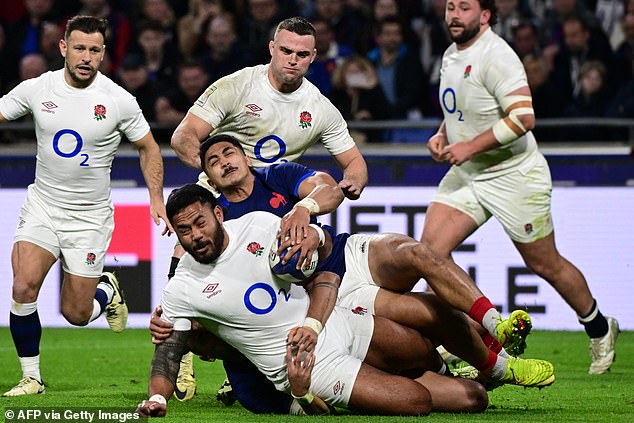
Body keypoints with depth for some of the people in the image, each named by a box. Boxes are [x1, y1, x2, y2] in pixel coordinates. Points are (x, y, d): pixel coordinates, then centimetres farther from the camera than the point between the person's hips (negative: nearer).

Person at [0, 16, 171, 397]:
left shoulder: (119, 101, -8)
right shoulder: (37, 89, -5)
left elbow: (148, 148, 5)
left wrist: (157, 198, -3)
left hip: (90, 218, -1)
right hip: (42, 207, 1)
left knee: (76, 313, 1)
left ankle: (107, 290, 37)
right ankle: (31, 377, -4)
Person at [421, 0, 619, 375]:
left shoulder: (495, 56, -20)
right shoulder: (452, 55, 8)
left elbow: (523, 117, -28)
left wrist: (470, 147, -26)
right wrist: (442, 136, 4)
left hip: (514, 176, -8)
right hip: (466, 175, 8)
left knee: (545, 265, 3)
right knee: (431, 248, -10)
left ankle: (600, 329, 27)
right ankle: (493, 326, -3)